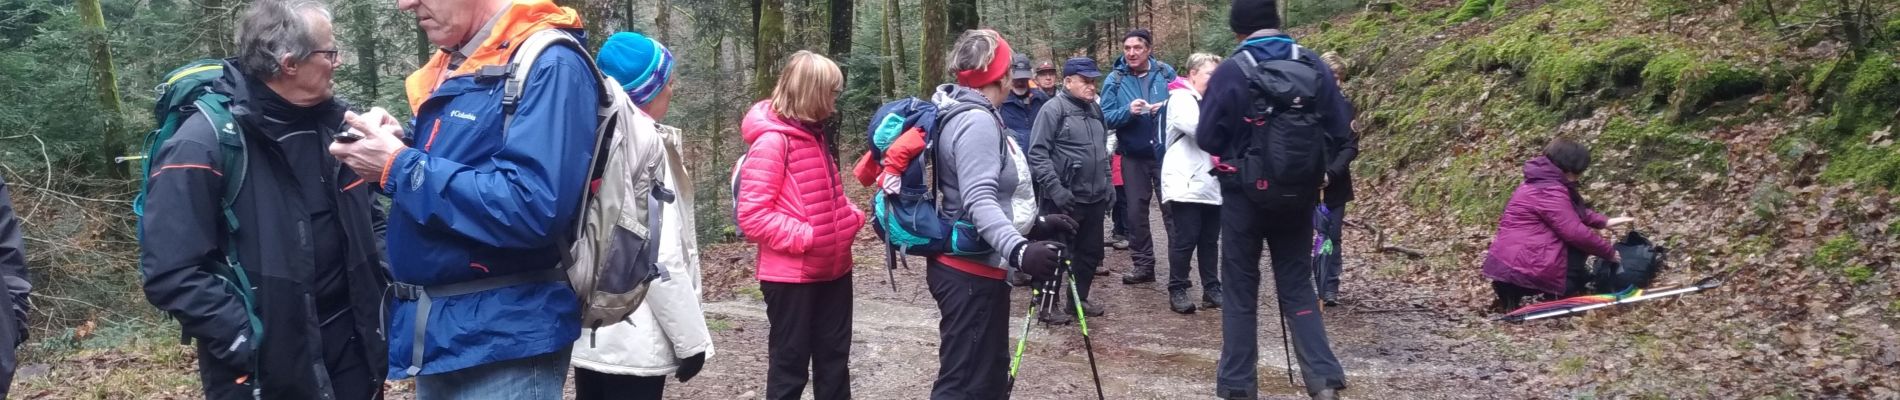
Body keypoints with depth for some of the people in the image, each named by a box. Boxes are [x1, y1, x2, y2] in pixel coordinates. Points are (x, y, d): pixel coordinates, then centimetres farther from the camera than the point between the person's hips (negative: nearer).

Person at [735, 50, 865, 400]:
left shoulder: (817, 134, 12)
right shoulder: (772, 140, -16)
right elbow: (752, 216, -20)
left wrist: (852, 216, 4)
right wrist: (804, 236, -22)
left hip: (833, 269, 8)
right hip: (792, 275, -8)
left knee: (834, 360, 15)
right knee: (790, 364, 4)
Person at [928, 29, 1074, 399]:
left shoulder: (968, 115, 15)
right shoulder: (977, 121, -18)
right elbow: (979, 202, -31)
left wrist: (1035, 226, 24)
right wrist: (1018, 250, -44)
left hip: (974, 267, 11)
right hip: (971, 272, -11)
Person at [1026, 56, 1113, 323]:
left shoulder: (1095, 110, 14)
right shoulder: (1053, 109, -10)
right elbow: (1038, 154, -15)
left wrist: (1108, 185, 18)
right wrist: (1056, 189, -22)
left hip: (1094, 197, 8)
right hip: (1065, 199, -7)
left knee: (1090, 252, 14)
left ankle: (1078, 299, 28)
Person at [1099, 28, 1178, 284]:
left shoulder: (1166, 73, -1)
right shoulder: (1114, 80, -1)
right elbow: (1105, 118, -5)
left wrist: (1166, 107, -17)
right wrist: (1128, 111, -22)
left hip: (1165, 152, -1)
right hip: (1133, 155, 1)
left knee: (1172, 208, 2)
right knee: (1136, 211, 7)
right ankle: (1143, 264, 18)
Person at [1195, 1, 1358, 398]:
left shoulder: (1230, 71, -13)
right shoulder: (1315, 65, -2)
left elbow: (1207, 138, -8)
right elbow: (1341, 133, 1)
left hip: (1244, 195, -3)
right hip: (1298, 195, 3)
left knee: (1240, 290, 8)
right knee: (1297, 284, 13)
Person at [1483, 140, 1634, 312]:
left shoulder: (1541, 182, 16)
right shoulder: (1550, 192, -17)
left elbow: (1575, 210, 28)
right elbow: (1575, 233, -18)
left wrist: (1604, 222, 16)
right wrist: (1609, 252, -5)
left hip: (1506, 262, 9)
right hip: (1524, 268, -9)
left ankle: (1513, 288, 7)